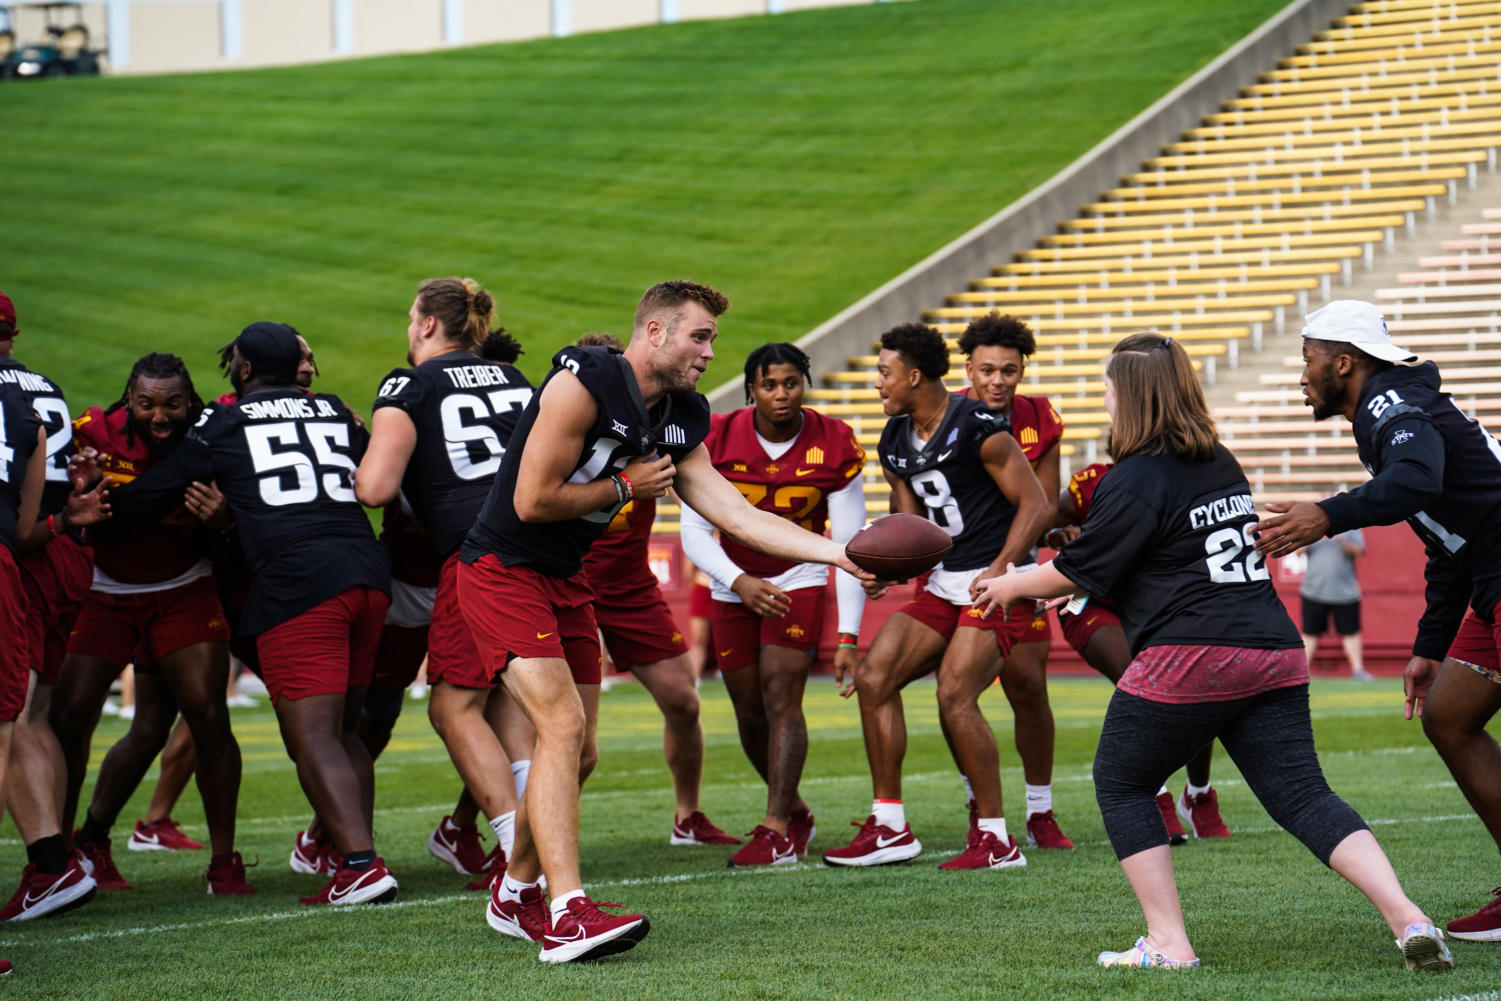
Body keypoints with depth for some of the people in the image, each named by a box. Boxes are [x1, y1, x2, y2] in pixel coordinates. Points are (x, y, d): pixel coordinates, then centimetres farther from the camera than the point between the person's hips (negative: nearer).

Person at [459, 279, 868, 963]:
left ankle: (516, 893, 31)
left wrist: (842, 553, -9)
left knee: (578, 752, 11)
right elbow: (533, 501, -21)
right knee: (563, 725, -21)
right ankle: (567, 913, -26)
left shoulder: (682, 420, 5)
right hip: (503, 571, -9)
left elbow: (735, 513, 0)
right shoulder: (583, 385, -20)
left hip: (566, 581, 9)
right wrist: (626, 486, -10)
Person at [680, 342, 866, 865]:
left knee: (781, 697, -17)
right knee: (750, 715, 5)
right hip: (734, 583, 2)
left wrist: (849, 636, -16)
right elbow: (694, 531, -11)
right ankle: (797, 813, 27)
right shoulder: (717, 439, -12)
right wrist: (739, 581, -29)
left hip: (799, 580, -2)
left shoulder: (834, 445, -13)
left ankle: (777, 831, -16)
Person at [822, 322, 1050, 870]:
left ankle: (996, 840, -9)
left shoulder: (977, 428, -16)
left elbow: (1036, 505, -14)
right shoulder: (896, 443, 10)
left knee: (955, 697, -19)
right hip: (943, 582, 9)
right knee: (873, 678, -1)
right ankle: (889, 828, 5)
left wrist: (999, 573, -23)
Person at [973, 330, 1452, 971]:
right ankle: (1410, 922, -14)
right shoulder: (1221, 463, 18)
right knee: (1303, 797, 3)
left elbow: (1080, 569, -3)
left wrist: (1014, 585, 18)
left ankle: (1168, 943, 7)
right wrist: (1067, 587, 37)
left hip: (1188, 662, -7)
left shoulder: (1135, 480, -7)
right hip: (1273, 654, 7)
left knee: (1120, 783, 12)